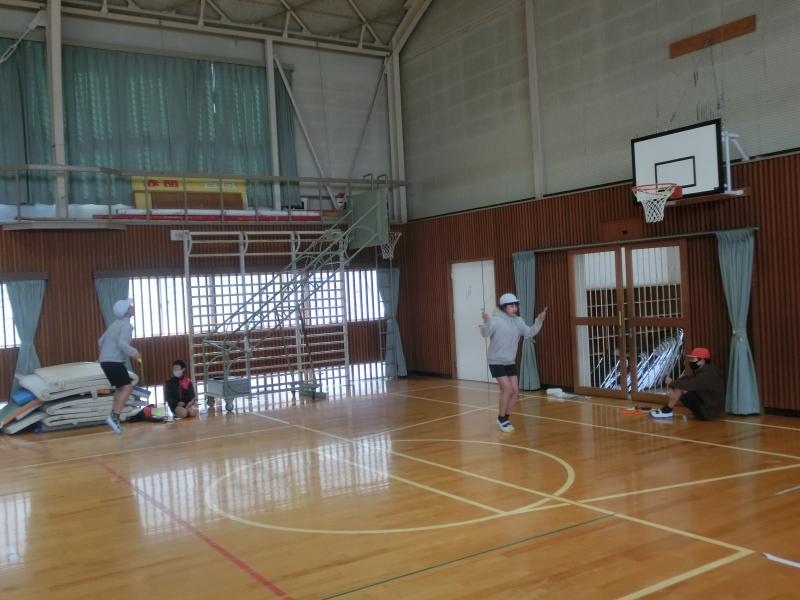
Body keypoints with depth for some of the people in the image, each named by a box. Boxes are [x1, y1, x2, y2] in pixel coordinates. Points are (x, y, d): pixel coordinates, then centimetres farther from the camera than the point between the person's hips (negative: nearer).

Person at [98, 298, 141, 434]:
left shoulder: (115, 324, 18)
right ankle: (114, 417, -19)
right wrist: (134, 353, -16)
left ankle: (114, 417, 14)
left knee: (120, 388, 17)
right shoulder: (126, 325, -10)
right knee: (127, 387, -10)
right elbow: (121, 343, -25)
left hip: (105, 361, 10)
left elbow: (101, 341, 25)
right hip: (115, 361, -10)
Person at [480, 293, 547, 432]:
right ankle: (501, 419, 4)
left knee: (515, 392, 5)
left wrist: (539, 320, -3)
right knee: (507, 389, -15)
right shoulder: (496, 320, -17)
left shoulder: (518, 321, 2)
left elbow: (529, 333, 8)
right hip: (496, 362, -7)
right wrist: (486, 321, -47)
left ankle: (505, 418, 22)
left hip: (510, 362, 7)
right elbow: (485, 333, -28)